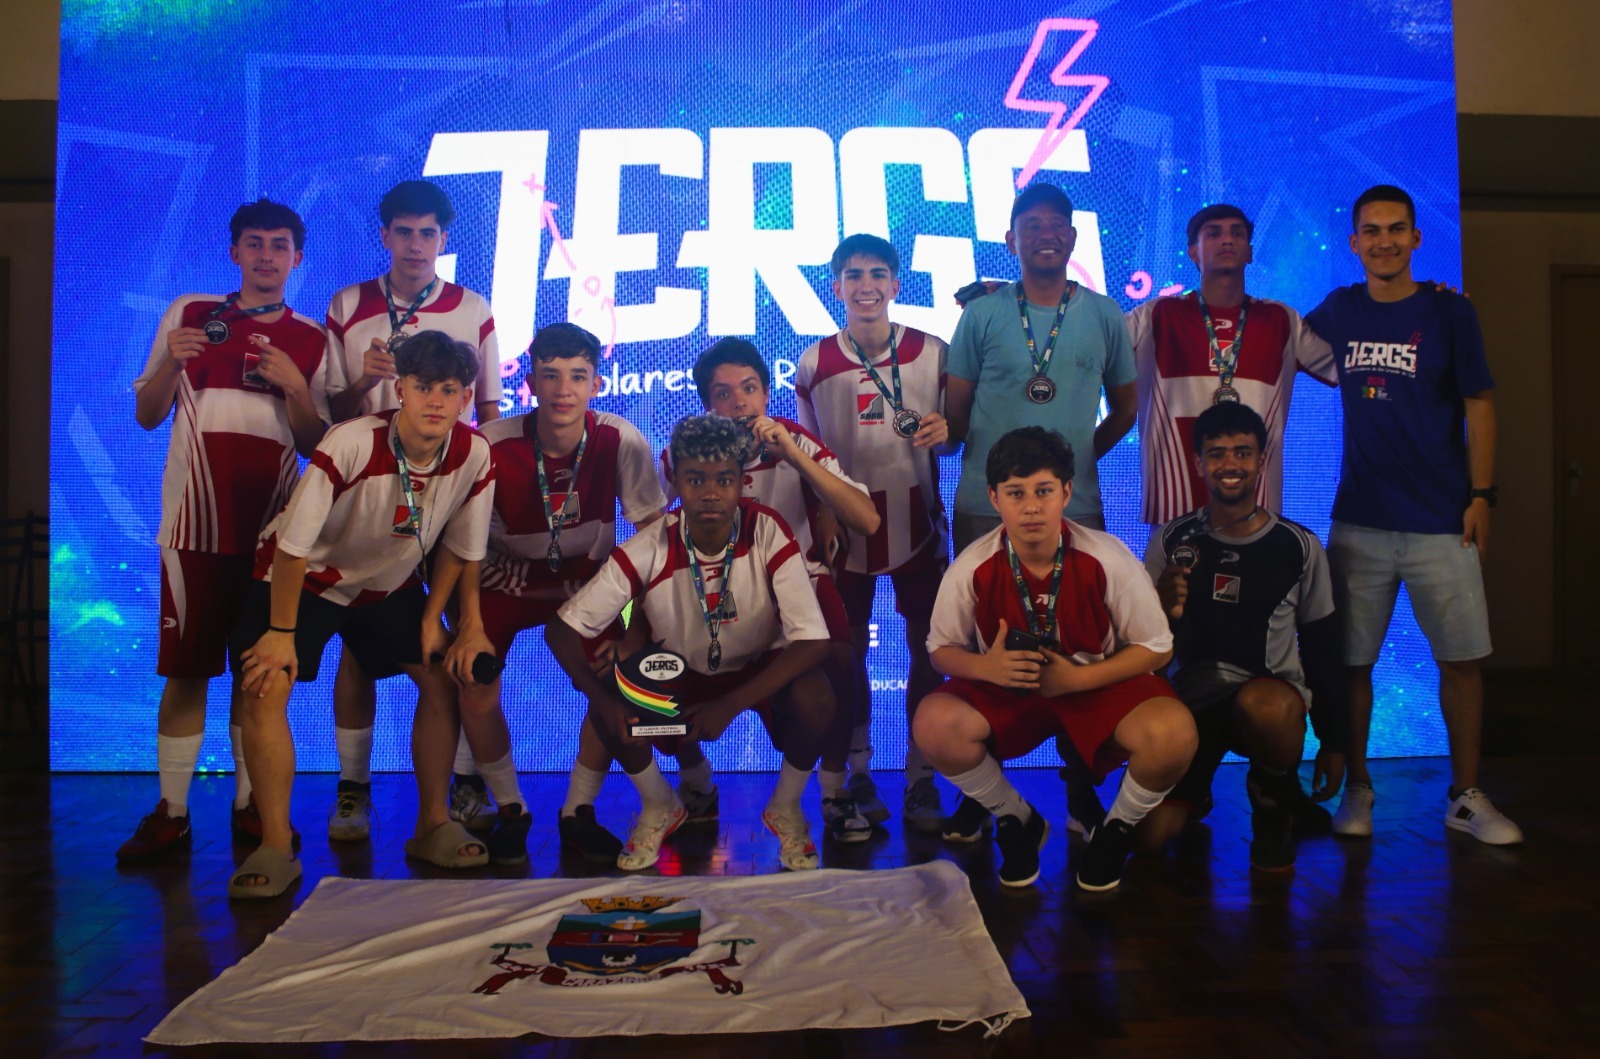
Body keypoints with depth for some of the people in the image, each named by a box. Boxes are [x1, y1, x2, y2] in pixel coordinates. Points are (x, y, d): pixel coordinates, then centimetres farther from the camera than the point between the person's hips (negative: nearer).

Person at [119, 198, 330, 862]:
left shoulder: (311, 340, 9)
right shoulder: (188, 314, 8)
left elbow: (315, 444, 6)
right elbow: (146, 415, 8)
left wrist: (295, 386, -11)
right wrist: (169, 363, -10)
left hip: (272, 525, 1)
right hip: (196, 521, -1)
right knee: (185, 668, 0)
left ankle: (250, 807, 14)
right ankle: (170, 813, 8)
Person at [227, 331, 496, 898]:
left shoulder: (475, 455, -21)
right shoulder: (350, 445, -33)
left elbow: (459, 547, -5)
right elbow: (294, 543, -25)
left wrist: (432, 619, -5)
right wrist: (282, 632, -19)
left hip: (390, 583, 4)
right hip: (306, 575, -4)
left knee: (444, 674, -4)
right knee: (265, 687, -18)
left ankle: (433, 827, 10)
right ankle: (275, 850, -7)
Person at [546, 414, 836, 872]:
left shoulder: (769, 534, -27)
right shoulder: (649, 549, -24)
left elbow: (812, 640, -30)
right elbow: (562, 628, -19)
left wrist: (730, 705, -37)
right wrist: (601, 696, -36)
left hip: (761, 669, -1)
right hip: (680, 671, 2)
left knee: (814, 696, -32)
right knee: (609, 708, -25)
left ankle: (785, 808, 0)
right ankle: (659, 808, 7)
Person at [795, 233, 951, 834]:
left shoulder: (932, 353, 0)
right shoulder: (814, 363, 1)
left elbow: (955, 430, 8)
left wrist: (943, 430, -15)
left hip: (917, 520, 0)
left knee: (928, 651, 1)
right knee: (849, 653, 8)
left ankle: (921, 780, 14)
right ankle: (858, 776, 22)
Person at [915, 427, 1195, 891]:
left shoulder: (1108, 559, -18)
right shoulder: (971, 569, -15)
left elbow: (1156, 648, -8)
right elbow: (942, 649, -1)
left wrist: (1075, 679, -20)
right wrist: (986, 667, -24)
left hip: (1100, 684, -1)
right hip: (1006, 687, 1)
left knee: (1173, 733, -31)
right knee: (935, 723, -27)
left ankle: (1116, 829, 4)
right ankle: (1018, 821, 3)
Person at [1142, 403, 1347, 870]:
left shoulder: (1300, 546, -1)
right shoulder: (1172, 541, 0)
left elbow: (1321, 647, 7)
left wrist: (1333, 741, 7)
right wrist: (1162, 612, -21)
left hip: (1272, 692, -1)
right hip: (1193, 696, 1)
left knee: (1263, 706, -40)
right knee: (1150, 834, -15)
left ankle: (1276, 808, -6)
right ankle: (1194, 793, 23)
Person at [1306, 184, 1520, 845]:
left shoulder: (1449, 313, 1)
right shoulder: (1338, 312, 6)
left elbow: (1478, 408, 1)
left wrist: (1481, 495, -5)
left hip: (1441, 521, -1)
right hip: (1360, 519, 1)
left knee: (1460, 659, 3)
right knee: (1351, 660, 4)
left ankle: (1466, 796, 17)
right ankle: (1357, 788, 19)